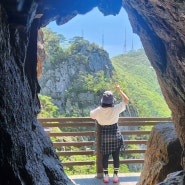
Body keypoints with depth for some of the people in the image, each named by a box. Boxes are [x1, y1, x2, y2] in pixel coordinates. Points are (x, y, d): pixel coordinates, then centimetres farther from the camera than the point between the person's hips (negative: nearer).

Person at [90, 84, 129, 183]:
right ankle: (115, 176, 14)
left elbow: (91, 114, 9)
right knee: (116, 156, 9)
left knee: (105, 156, 11)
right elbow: (126, 100, -7)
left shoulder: (98, 111, -15)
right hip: (115, 135, -1)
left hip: (104, 135, 1)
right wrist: (119, 90, -4)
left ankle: (106, 176, 15)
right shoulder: (115, 109, -18)